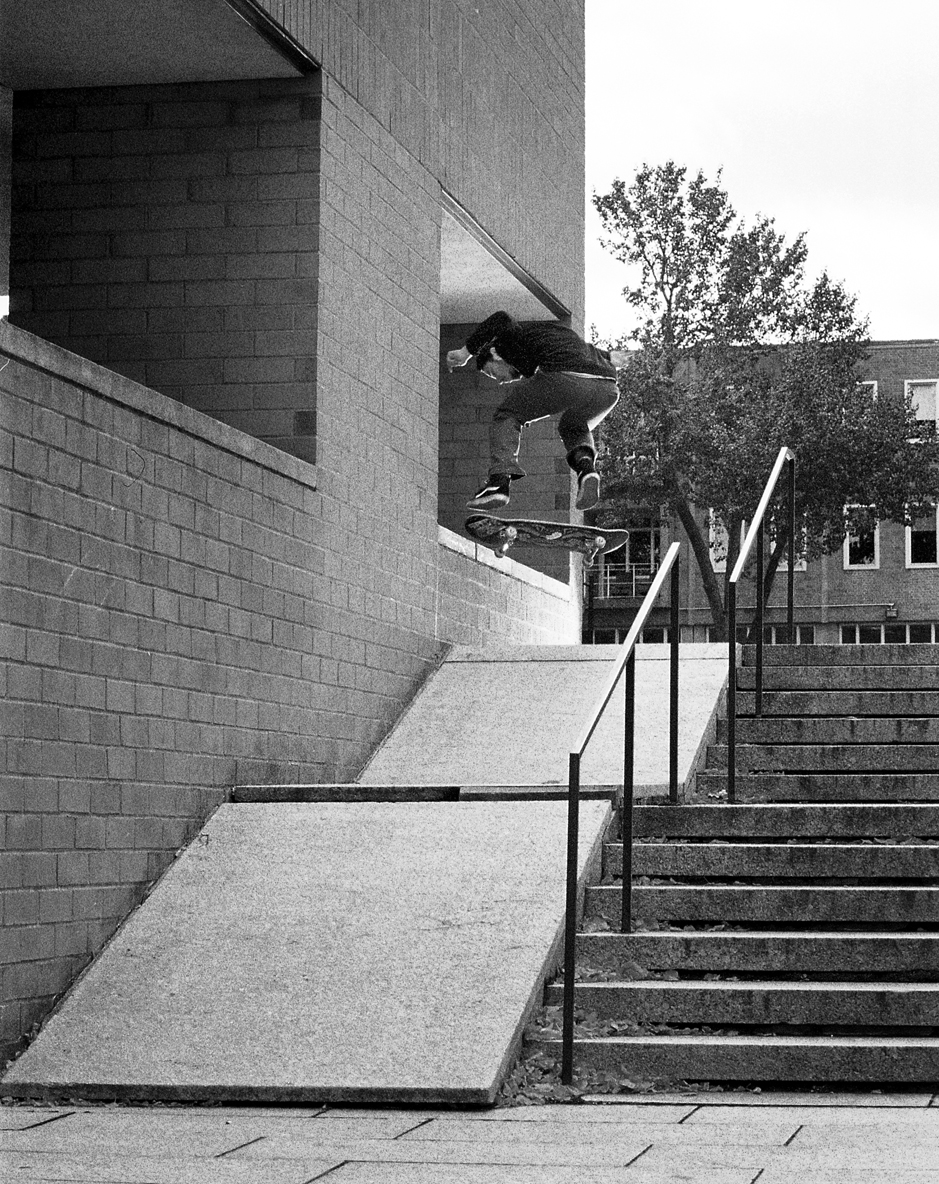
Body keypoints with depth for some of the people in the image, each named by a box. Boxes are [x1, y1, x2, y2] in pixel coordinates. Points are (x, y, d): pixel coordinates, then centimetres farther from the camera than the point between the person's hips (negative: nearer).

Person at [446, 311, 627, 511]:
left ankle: (499, 482, -2)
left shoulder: (509, 337, 18)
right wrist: (608, 356, 72)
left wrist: (465, 352, -1)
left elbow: (501, 321, -6)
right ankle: (586, 468, 5)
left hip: (565, 379, -7)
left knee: (507, 415, 15)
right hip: (606, 388, 7)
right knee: (573, 427, 36)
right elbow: (588, 350, 54)